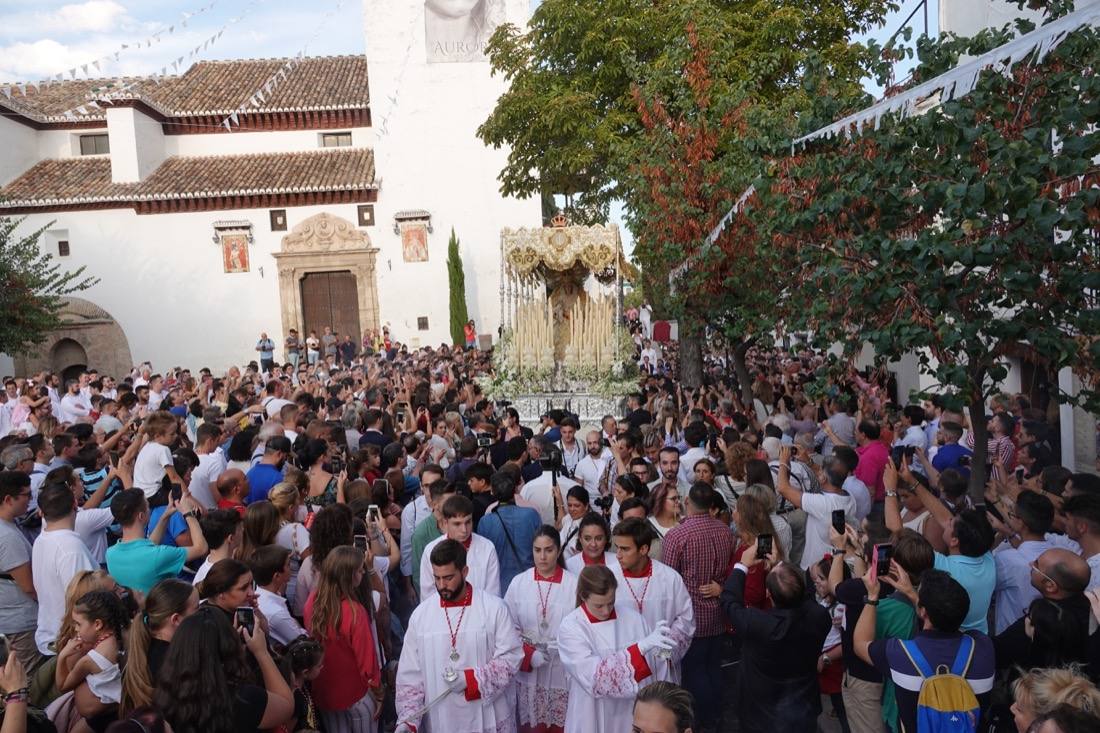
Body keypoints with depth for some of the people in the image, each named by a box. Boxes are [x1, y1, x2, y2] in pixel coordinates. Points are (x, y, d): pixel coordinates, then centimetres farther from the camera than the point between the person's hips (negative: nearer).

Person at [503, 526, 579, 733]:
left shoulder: (574, 584, -8)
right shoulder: (518, 582, -2)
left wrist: (558, 644, -19)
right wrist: (529, 654, -11)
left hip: (562, 673, -1)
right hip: (528, 673, 2)